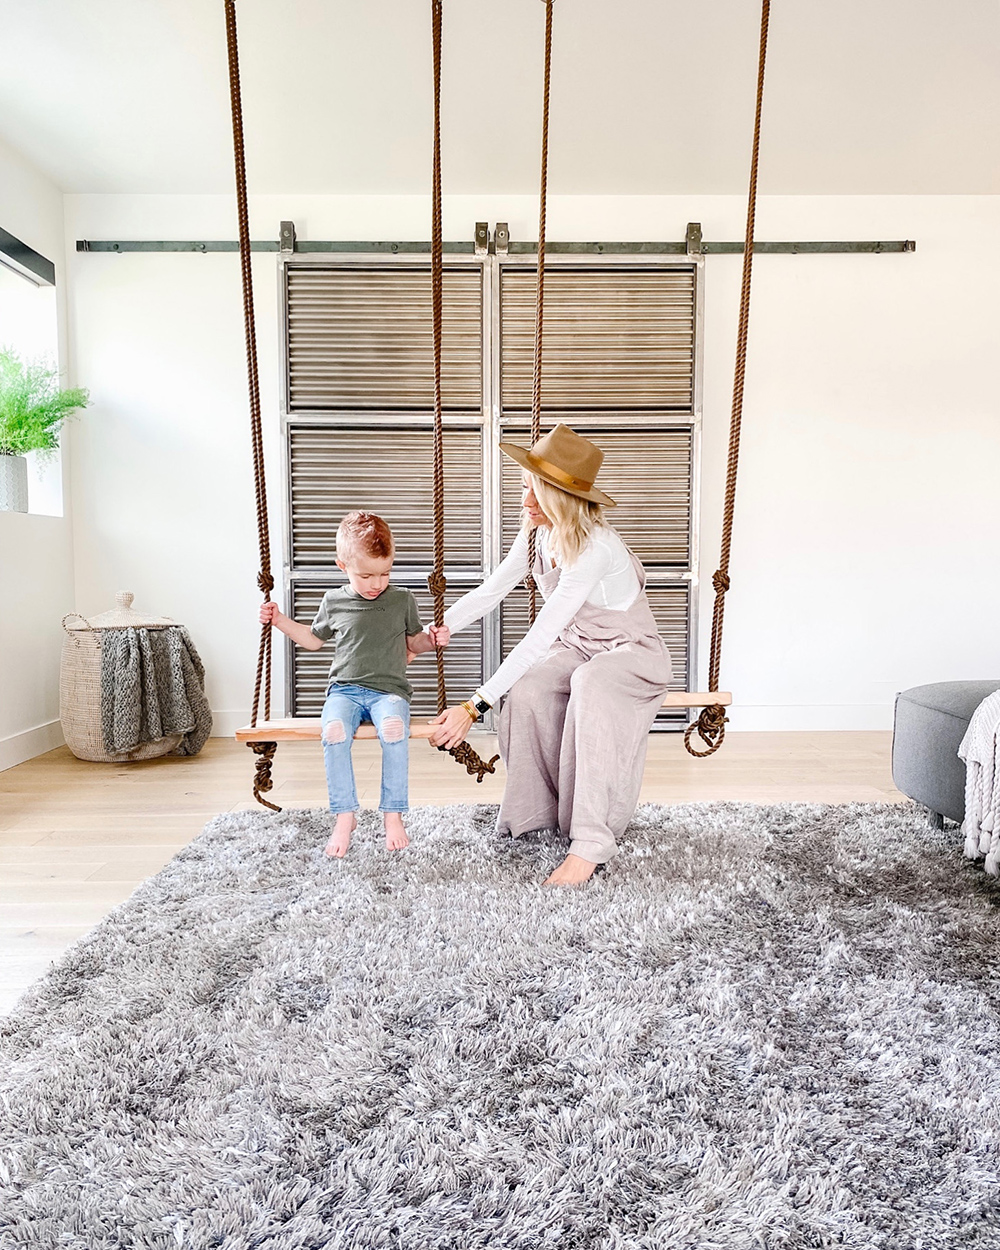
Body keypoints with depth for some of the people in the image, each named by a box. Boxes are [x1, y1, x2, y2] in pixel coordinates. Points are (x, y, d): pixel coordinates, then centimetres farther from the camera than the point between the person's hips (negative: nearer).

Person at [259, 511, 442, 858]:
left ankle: (393, 814, -19)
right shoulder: (334, 601, 10)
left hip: (389, 689, -1)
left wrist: (431, 640, -1)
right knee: (334, 732, -32)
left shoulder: (402, 600, 8)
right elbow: (314, 639, 27)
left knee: (394, 729, -35)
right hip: (345, 688, 1)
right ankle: (343, 816, -17)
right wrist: (280, 621, 17)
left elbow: (413, 643, 20)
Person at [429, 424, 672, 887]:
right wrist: (434, 631, -7)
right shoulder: (538, 532, -6)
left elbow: (538, 638, -36)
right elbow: (491, 590, 4)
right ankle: (539, 811, -7)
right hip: (576, 646, 6)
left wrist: (474, 707, -37)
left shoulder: (595, 547, -31)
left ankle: (591, 842, -34)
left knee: (590, 684, -41)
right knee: (525, 692, -28)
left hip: (633, 651, -6)